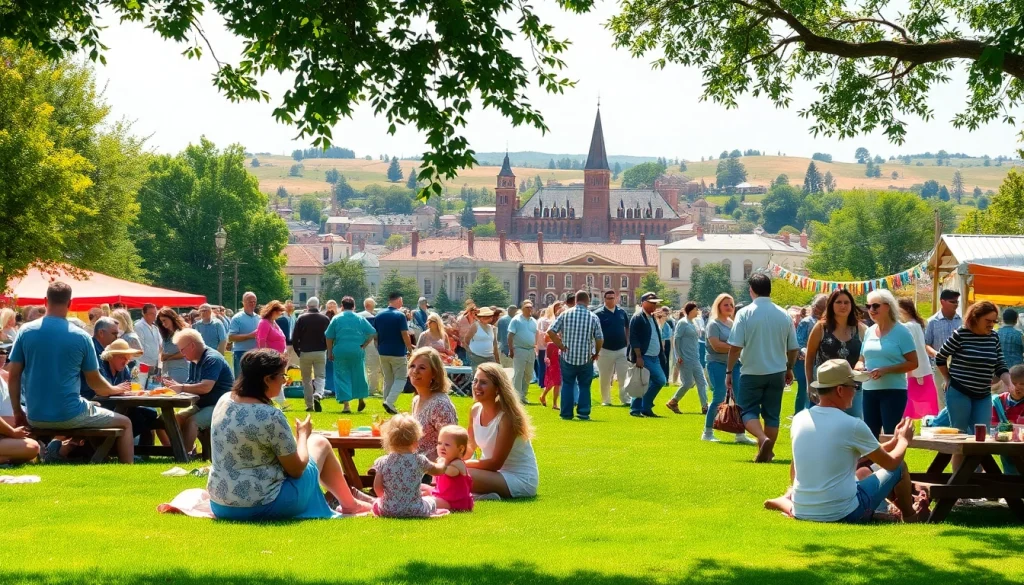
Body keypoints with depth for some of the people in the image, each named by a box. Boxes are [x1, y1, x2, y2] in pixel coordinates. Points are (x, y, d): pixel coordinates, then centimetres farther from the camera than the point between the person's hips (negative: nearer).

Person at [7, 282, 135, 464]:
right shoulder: (80, 337, -7)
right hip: (69, 416, -4)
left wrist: (17, 412, 11)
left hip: (35, 417, 4)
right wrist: (115, 390, 22)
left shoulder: (25, 331, -2)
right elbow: (94, 382, 1)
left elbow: (14, 376, 0)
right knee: (125, 423, 17)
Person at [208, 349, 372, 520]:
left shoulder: (224, 401, -2)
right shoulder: (271, 417, -23)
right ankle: (350, 505, 33)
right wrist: (303, 434, 5)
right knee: (319, 443, 13)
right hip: (262, 507, -7)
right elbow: (296, 469, -11)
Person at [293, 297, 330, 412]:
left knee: (306, 380, 10)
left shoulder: (301, 319, -2)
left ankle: (309, 405, 9)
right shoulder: (325, 319, 2)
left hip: (305, 353, 0)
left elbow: (294, 338, -2)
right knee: (320, 376, 4)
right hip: (321, 352, 0)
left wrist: (298, 352, 9)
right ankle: (318, 395, -25)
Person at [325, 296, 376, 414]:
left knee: (342, 377, 3)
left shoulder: (336, 319, 1)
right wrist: (364, 345, 5)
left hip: (340, 351, -1)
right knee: (358, 375, 18)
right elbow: (372, 334, 1)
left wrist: (330, 352, 8)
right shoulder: (360, 319, 5)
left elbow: (329, 337, 1)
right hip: (357, 351, 1)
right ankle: (361, 398, 22)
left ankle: (345, 404, -4)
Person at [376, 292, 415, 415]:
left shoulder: (379, 316, 5)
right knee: (400, 379, 1)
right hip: (397, 353, -6)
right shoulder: (400, 316, -12)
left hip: (383, 352, 6)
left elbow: (375, 335, 8)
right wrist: (410, 349, -5)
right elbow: (405, 335, -15)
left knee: (388, 379, 15)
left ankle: (388, 405, 17)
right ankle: (389, 402, -16)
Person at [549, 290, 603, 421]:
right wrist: (596, 354, 9)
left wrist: (560, 346, 0)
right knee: (584, 386, 11)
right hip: (586, 358, 0)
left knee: (567, 385, 11)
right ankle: (583, 413, 7)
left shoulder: (566, 314, -3)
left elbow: (551, 332, -8)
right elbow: (600, 339, -6)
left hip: (567, 356, 1)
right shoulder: (593, 317, -5)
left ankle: (567, 413, 9)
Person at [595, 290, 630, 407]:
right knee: (605, 379, 6)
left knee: (624, 376, -3)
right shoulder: (598, 314, -5)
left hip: (621, 349, 2)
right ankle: (606, 401, 17)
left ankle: (625, 399, -1)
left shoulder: (622, 312, 7)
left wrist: (629, 344, 9)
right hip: (605, 350, -2)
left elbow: (627, 328, 16)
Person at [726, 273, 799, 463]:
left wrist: (729, 371, -3)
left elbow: (735, 347, -14)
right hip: (777, 372, 3)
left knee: (748, 411, 3)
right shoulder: (783, 315, 2)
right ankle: (767, 452, 15)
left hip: (752, 372, -3)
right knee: (772, 414, 13)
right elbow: (793, 348, 7)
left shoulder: (745, 313, -10)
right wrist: (789, 368, 23)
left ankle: (763, 439, -21)